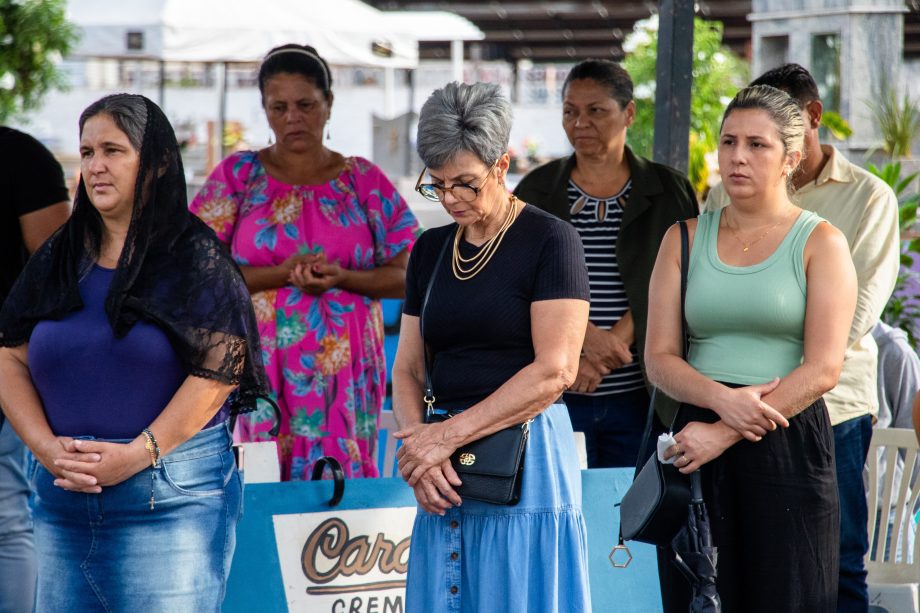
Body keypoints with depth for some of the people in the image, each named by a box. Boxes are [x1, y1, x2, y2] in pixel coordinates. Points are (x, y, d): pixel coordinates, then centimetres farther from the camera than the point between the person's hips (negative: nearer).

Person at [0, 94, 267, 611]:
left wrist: (138, 454, -17)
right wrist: (46, 447, -7)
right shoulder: (59, 258, 12)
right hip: (64, 497, 5)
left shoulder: (196, 258, -3)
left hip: (172, 496, -5)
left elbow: (219, 370, -11)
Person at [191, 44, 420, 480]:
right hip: (266, 368, -1)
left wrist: (342, 278, -12)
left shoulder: (364, 180, 8)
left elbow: (403, 277, 7)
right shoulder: (238, 175, 6)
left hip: (346, 373, 1)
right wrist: (283, 273, -14)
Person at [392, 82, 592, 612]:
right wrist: (419, 447, -8)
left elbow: (554, 371, -13)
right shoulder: (430, 249, 14)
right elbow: (407, 369, 12)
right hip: (444, 476, 6)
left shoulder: (549, 240, -5)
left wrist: (448, 435, -13)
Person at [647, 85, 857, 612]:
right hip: (697, 444, 3)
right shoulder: (685, 239, 11)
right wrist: (723, 398, -16)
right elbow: (660, 358, 5)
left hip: (788, 445, -3)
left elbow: (823, 370, -9)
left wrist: (724, 433, -15)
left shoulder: (820, 243, 1)